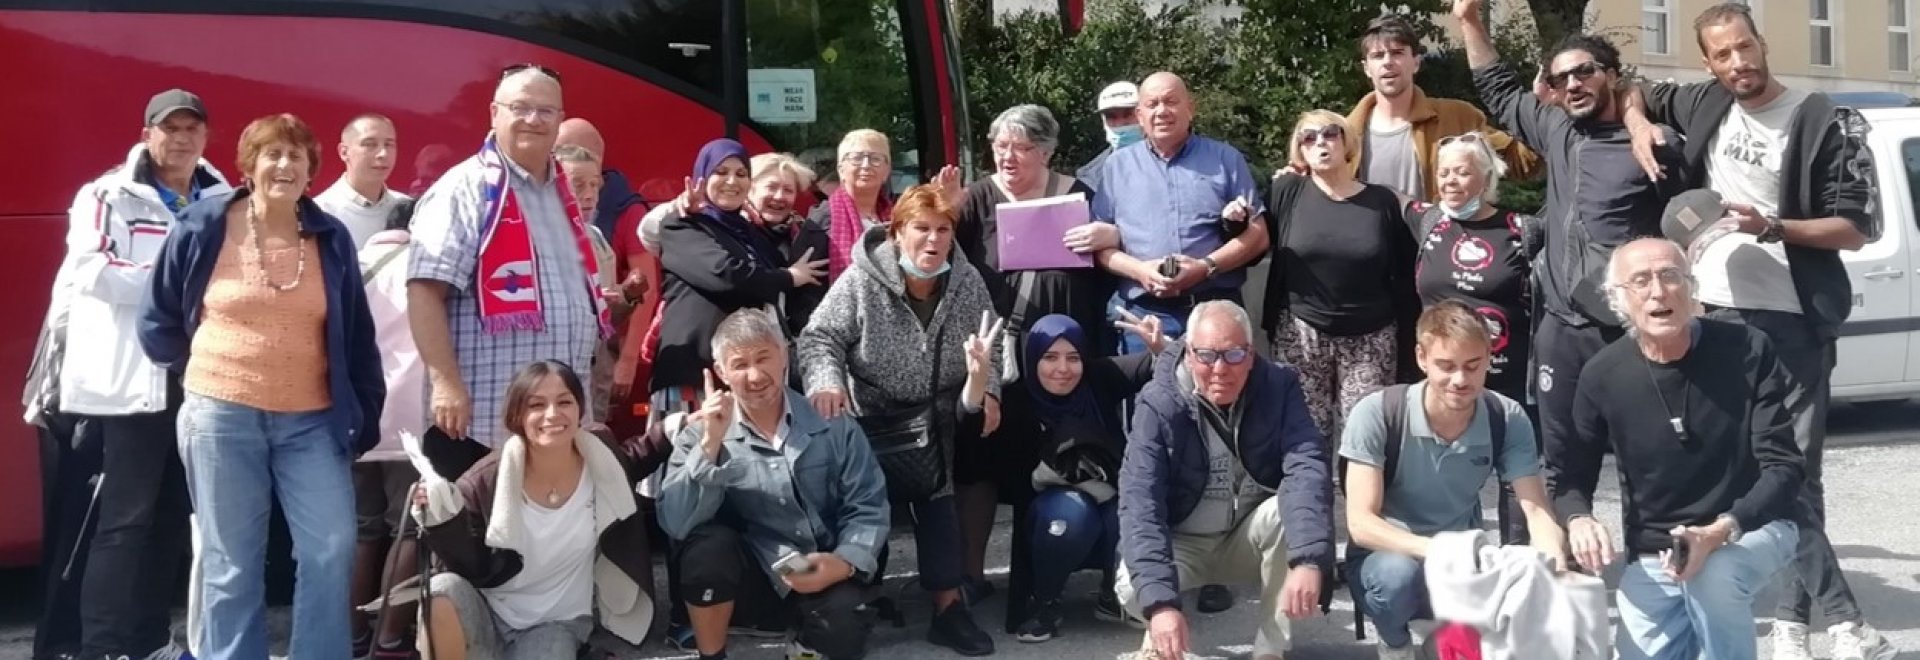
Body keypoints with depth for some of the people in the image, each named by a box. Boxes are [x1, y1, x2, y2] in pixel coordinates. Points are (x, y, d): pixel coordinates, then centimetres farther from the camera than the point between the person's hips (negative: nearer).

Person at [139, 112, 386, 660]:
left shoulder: (331, 237, 4)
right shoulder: (202, 227, -2)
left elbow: (357, 335, 8)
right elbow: (157, 320, 8)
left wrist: (365, 412, 5)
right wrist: (202, 372, 9)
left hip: (312, 419, 2)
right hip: (221, 416, -1)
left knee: (332, 552, -5)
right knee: (230, 564, 6)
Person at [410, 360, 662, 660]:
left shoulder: (603, 464, -12)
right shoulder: (487, 480, -16)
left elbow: (649, 453, 5)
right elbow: (472, 569, -11)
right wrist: (444, 519, -28)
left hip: (558, 622, 0)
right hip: (489, 611, 0)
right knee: (442, 590, -32)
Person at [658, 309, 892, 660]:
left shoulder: (832, 424, -1)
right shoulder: (700, 434, -3)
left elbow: (867, 508, -2)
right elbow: (675, 524, -18)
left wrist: (845, 562, -20)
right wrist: (710, 446, -25)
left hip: (821, 574, 0)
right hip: (748, 575, 0)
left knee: (843, 629, -30)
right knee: (708, 544, -30)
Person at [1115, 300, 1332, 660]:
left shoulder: (1278, 387, -15)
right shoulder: (1158, 405, -21)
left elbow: (1306, 466, -29)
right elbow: (1140, 502, -30)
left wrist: (1308, 560, -46)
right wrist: (1160, 601, -43)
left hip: (1251, 538, 2)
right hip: (1184, 542, -1)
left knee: (1295, 506, -31)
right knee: (1135, 586, -32)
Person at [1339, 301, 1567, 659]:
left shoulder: (1508, 420, -10)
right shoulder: (1377, 414, -21)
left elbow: (1537, 511, -15)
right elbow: (1361, 522, -24)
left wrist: (1554, 561, -39)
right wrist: (1435, 549, -42)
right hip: (1387, 556, -2)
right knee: (1400, 574, -37)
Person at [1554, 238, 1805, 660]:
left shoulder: (1748, 351, -14)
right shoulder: (1603, 376, -9)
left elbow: (1783, 466, -15)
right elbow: (1567, 474, 1)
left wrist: (1721, 530, -32)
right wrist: (1578, 520, -23)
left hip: (1753, 527, -3)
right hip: (1653, 554, 3)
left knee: (1713, 577, -35)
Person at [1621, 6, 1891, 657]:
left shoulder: (1821, 120, -4)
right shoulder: (1702, 105, 8)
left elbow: (1855, 228, -4)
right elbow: (1636, 97, 28)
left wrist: (1770, 227, -18)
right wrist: (1639, 128, 6)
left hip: (1793, 321, -4)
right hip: (1713, 313, 4)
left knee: (1793, 471, -2)